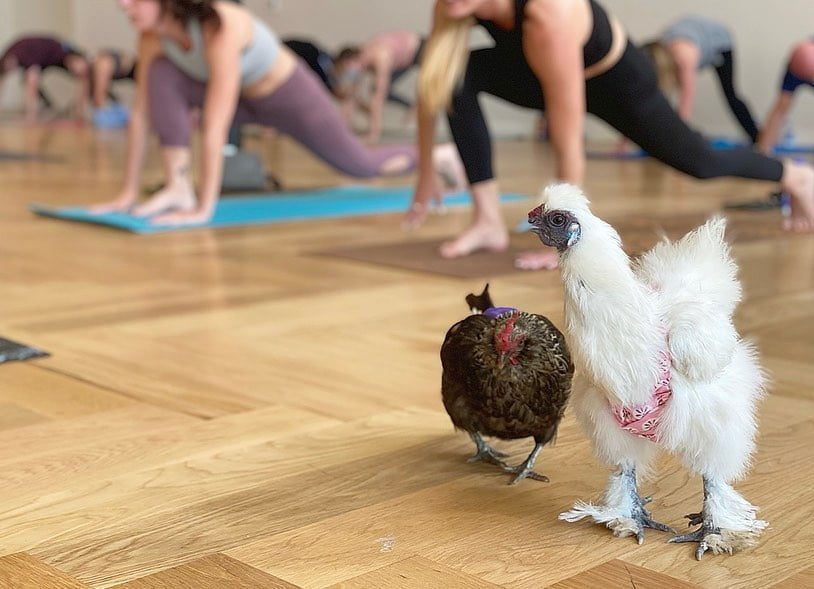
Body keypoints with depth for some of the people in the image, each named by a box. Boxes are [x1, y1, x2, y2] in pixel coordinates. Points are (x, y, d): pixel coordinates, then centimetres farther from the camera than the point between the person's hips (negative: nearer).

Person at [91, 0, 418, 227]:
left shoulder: (219, 30, -41)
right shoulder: (152, 36, -20)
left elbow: (215, 129, -44)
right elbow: (140, 112, -16)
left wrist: (204, 208, -45)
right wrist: (129, 192, -17)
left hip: (290, 94, -5)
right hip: (243, 97, 5)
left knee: (363, 166, 11)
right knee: (161, 75, -21)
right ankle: (178, 187, -18)